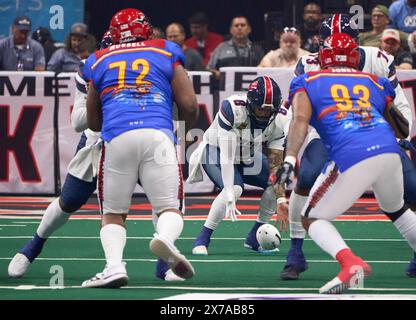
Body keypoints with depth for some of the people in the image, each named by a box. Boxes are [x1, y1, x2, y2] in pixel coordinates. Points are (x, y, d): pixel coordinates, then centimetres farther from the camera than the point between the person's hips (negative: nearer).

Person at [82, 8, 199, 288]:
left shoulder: (99, 61, 24)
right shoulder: (166, 53, 20)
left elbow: (93, 122, 30)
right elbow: (189, 105, 13)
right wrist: (189, 128, 35)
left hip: (117, 138, 1)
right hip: (158, 136, -1)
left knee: (113, 213, 13)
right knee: (170, 209, 4)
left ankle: (114, 265, -12)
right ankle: (165, 238, -30)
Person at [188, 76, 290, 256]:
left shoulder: (280, 118, -19)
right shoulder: (232, 108, -35)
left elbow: (275, 164, -16)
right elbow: (226, 156, -36)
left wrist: (280, 200, -24)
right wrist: (229, 196, -42)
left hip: (248, 156, 6)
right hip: (217, 152, -6)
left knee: (277, 185, -12)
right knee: (235, 188, -31)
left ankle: (254, 239, 5)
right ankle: (202, 240, -20)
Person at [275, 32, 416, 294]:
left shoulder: (308, 83, 18)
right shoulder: (375, 83, 27)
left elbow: (301, 120, -2)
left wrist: (290, 159, -12)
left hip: (351, 157, -4)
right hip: (390, 152, 4)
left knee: (312, 219, 11)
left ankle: (351, 263, -15)